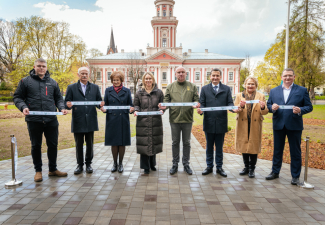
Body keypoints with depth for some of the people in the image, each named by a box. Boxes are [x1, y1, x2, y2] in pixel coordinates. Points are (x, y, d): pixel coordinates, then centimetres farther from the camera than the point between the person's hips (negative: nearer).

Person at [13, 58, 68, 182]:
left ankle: (53, 169, 25)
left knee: (53, 145, 9)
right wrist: (23, 106, -14)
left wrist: (61, 108, -2)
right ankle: (38, 171, 25)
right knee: (36, 146, 9)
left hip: (51, 120, 3)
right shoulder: (25, 81, 4)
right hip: (34, 120, -2)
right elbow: (17, 97, 5)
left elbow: (58, 98, 16)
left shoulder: (53, 82, 12)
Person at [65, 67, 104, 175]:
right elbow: (66, 102, 2)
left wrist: (101, 104, -13)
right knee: (79, 144, 7)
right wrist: (68, 105, -21)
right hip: (78, 121, -1)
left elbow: (99, 100, 9)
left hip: (90, 121, 1)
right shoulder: (71, 88, 7)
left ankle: (88, 164, 23)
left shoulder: (95, 87, 12)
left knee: (90, 144, 8)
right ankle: (80, 165, 21)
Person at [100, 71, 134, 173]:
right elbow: (105, 104, 6)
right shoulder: (108, 90, 7)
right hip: (112, 120, 0)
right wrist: (104, 109, -15)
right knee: (114, 143, 6)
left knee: (122, 142, 5)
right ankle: (115, 163, 22)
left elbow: (130, 105, 6)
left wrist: (131, 109, -16)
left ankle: (120, 163, 20)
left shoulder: (127, 91, 7)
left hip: (123, 120, 0)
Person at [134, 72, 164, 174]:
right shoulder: (139, 93, 7)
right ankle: (146, 167, 13)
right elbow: (136, 105, 10)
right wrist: (136, 110, -10)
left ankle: (152, 164, 30)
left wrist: (161, 110, -10)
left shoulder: (159, 92, 7)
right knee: (144, 143, 0)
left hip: (156, 121, 1)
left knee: (154, 142, 10)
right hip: (143, 121, -1)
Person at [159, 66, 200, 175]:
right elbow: (166, 100, 5)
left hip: (187, 118, 0)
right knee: (175, 142, 10)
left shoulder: (192, 86, 7)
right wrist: (164, 105, -16)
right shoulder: (170, 87, 7)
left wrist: (196, 104, -16)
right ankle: (175, 164, 22)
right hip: (174, 118, 0)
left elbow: (196, 99, 6)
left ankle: (186, 164, 24)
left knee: (186, 142, 10)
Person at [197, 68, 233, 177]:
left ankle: (219, 167, 22)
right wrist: (200, 110, -18)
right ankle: (209, 167, 24)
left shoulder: (226, 89, 9)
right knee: (209, 147, 11)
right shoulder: (205, 89, 8)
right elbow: (202, 103, 3)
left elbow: (230, 103, 3)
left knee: (219, 147, 10)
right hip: (209, 122, 0)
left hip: (221, 123, 0)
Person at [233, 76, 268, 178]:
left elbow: (265, 112, 2)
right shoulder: (239, 95, 10)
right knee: (244, 146, 7)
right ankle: (246, 167, 22)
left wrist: (263, 107, -20)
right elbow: (235, 109, 1)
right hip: (243, 126, 1)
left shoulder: (261, 96, 8)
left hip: (255, 126, -1)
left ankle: (252, 169, 13)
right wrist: (240, 106, -20)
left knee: (253, 147, 1)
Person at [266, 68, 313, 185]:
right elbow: (268, 106, 9)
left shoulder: (302, 90, 3)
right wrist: (272, 108, -14)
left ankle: (295, 176, 19)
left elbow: (309, 107, 1)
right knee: (277, 150, 12)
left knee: (295, 152, 6)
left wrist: (300, 110, -19)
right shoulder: (274, 91, 9)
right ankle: (275, 172, 26)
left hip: (294, 126, -2)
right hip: (278, 125, 2)